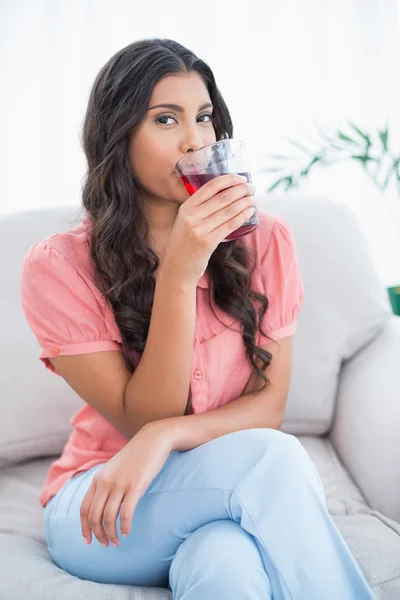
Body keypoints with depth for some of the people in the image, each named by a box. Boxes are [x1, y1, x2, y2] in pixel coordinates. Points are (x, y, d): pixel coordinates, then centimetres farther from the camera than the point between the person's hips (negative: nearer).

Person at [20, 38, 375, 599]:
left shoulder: (264, 240, -2)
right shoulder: (58, 266, -9)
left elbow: (268, 404, -4)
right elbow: (144, 419, -13)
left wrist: (164, 438, -24)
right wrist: (179, 273, -25)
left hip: (233, 489, 2)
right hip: (99, 512, -1)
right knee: (273, 459, -29)